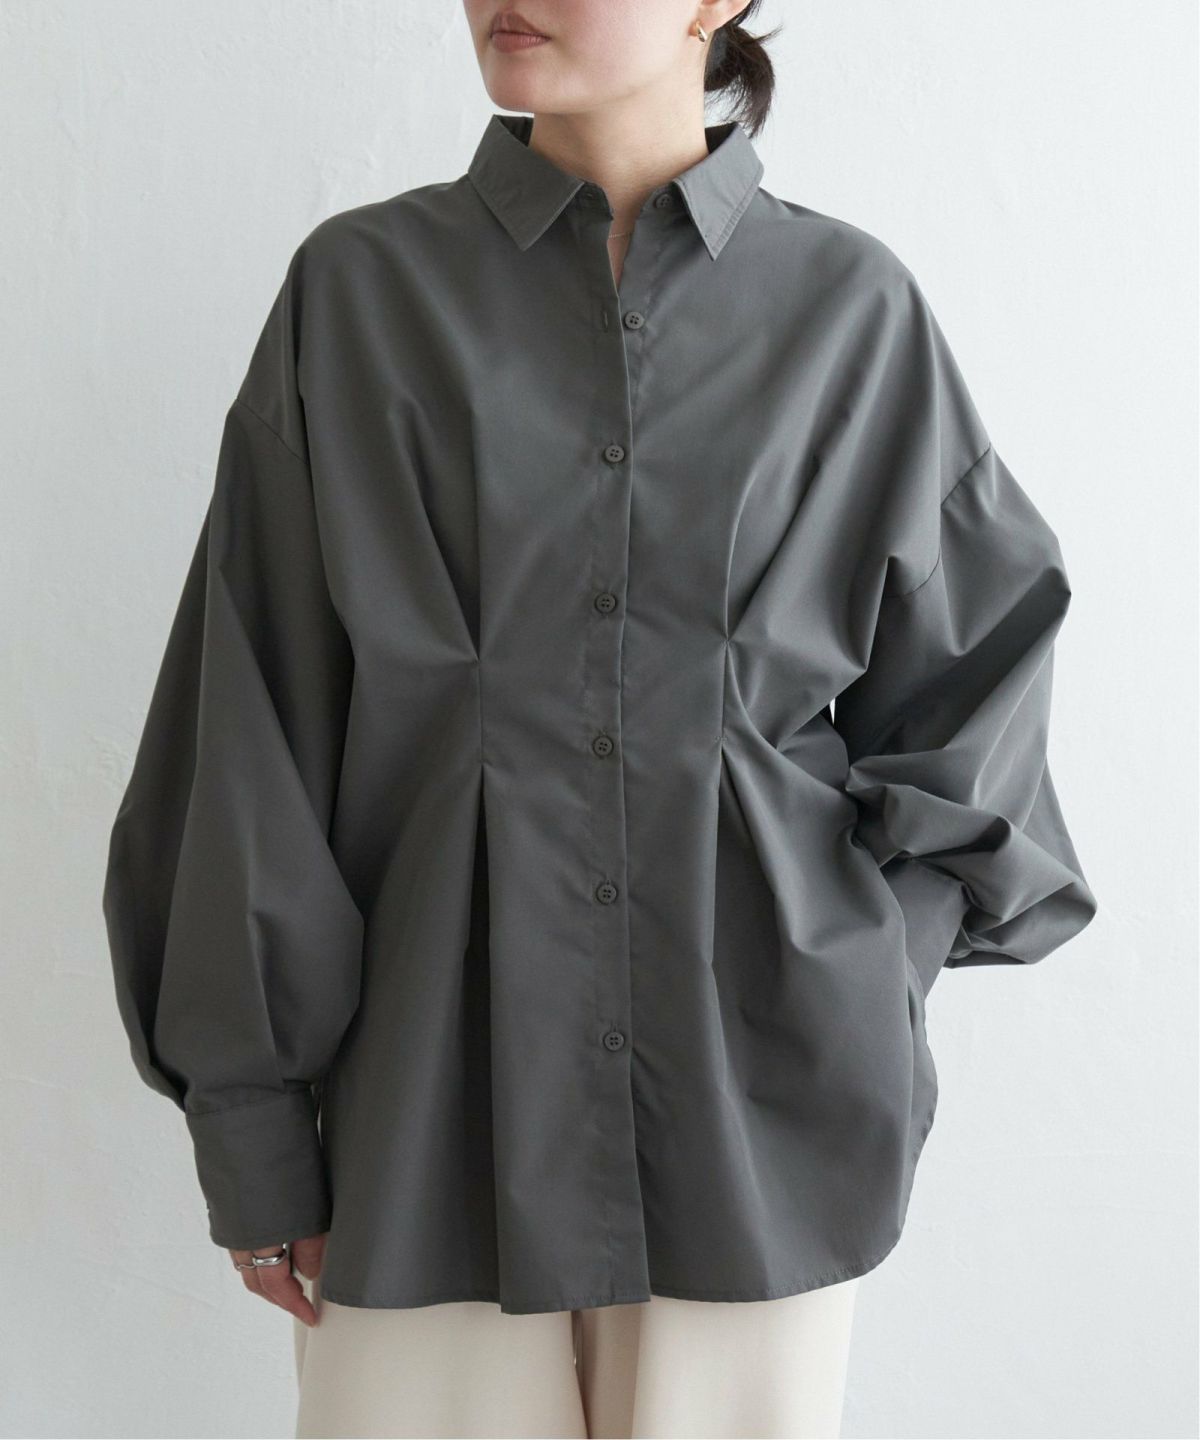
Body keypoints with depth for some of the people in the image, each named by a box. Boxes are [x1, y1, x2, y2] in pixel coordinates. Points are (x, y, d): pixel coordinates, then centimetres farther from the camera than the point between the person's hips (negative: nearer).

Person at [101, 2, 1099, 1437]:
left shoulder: (853, 307, 3)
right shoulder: (361, 287, 1)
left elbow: (986, 639, 12)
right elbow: (254, 708, 0)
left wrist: (884, 932, -1)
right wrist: (249, 1121, -1)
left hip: (754, 1063, 1)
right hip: (441, 1075, 0)